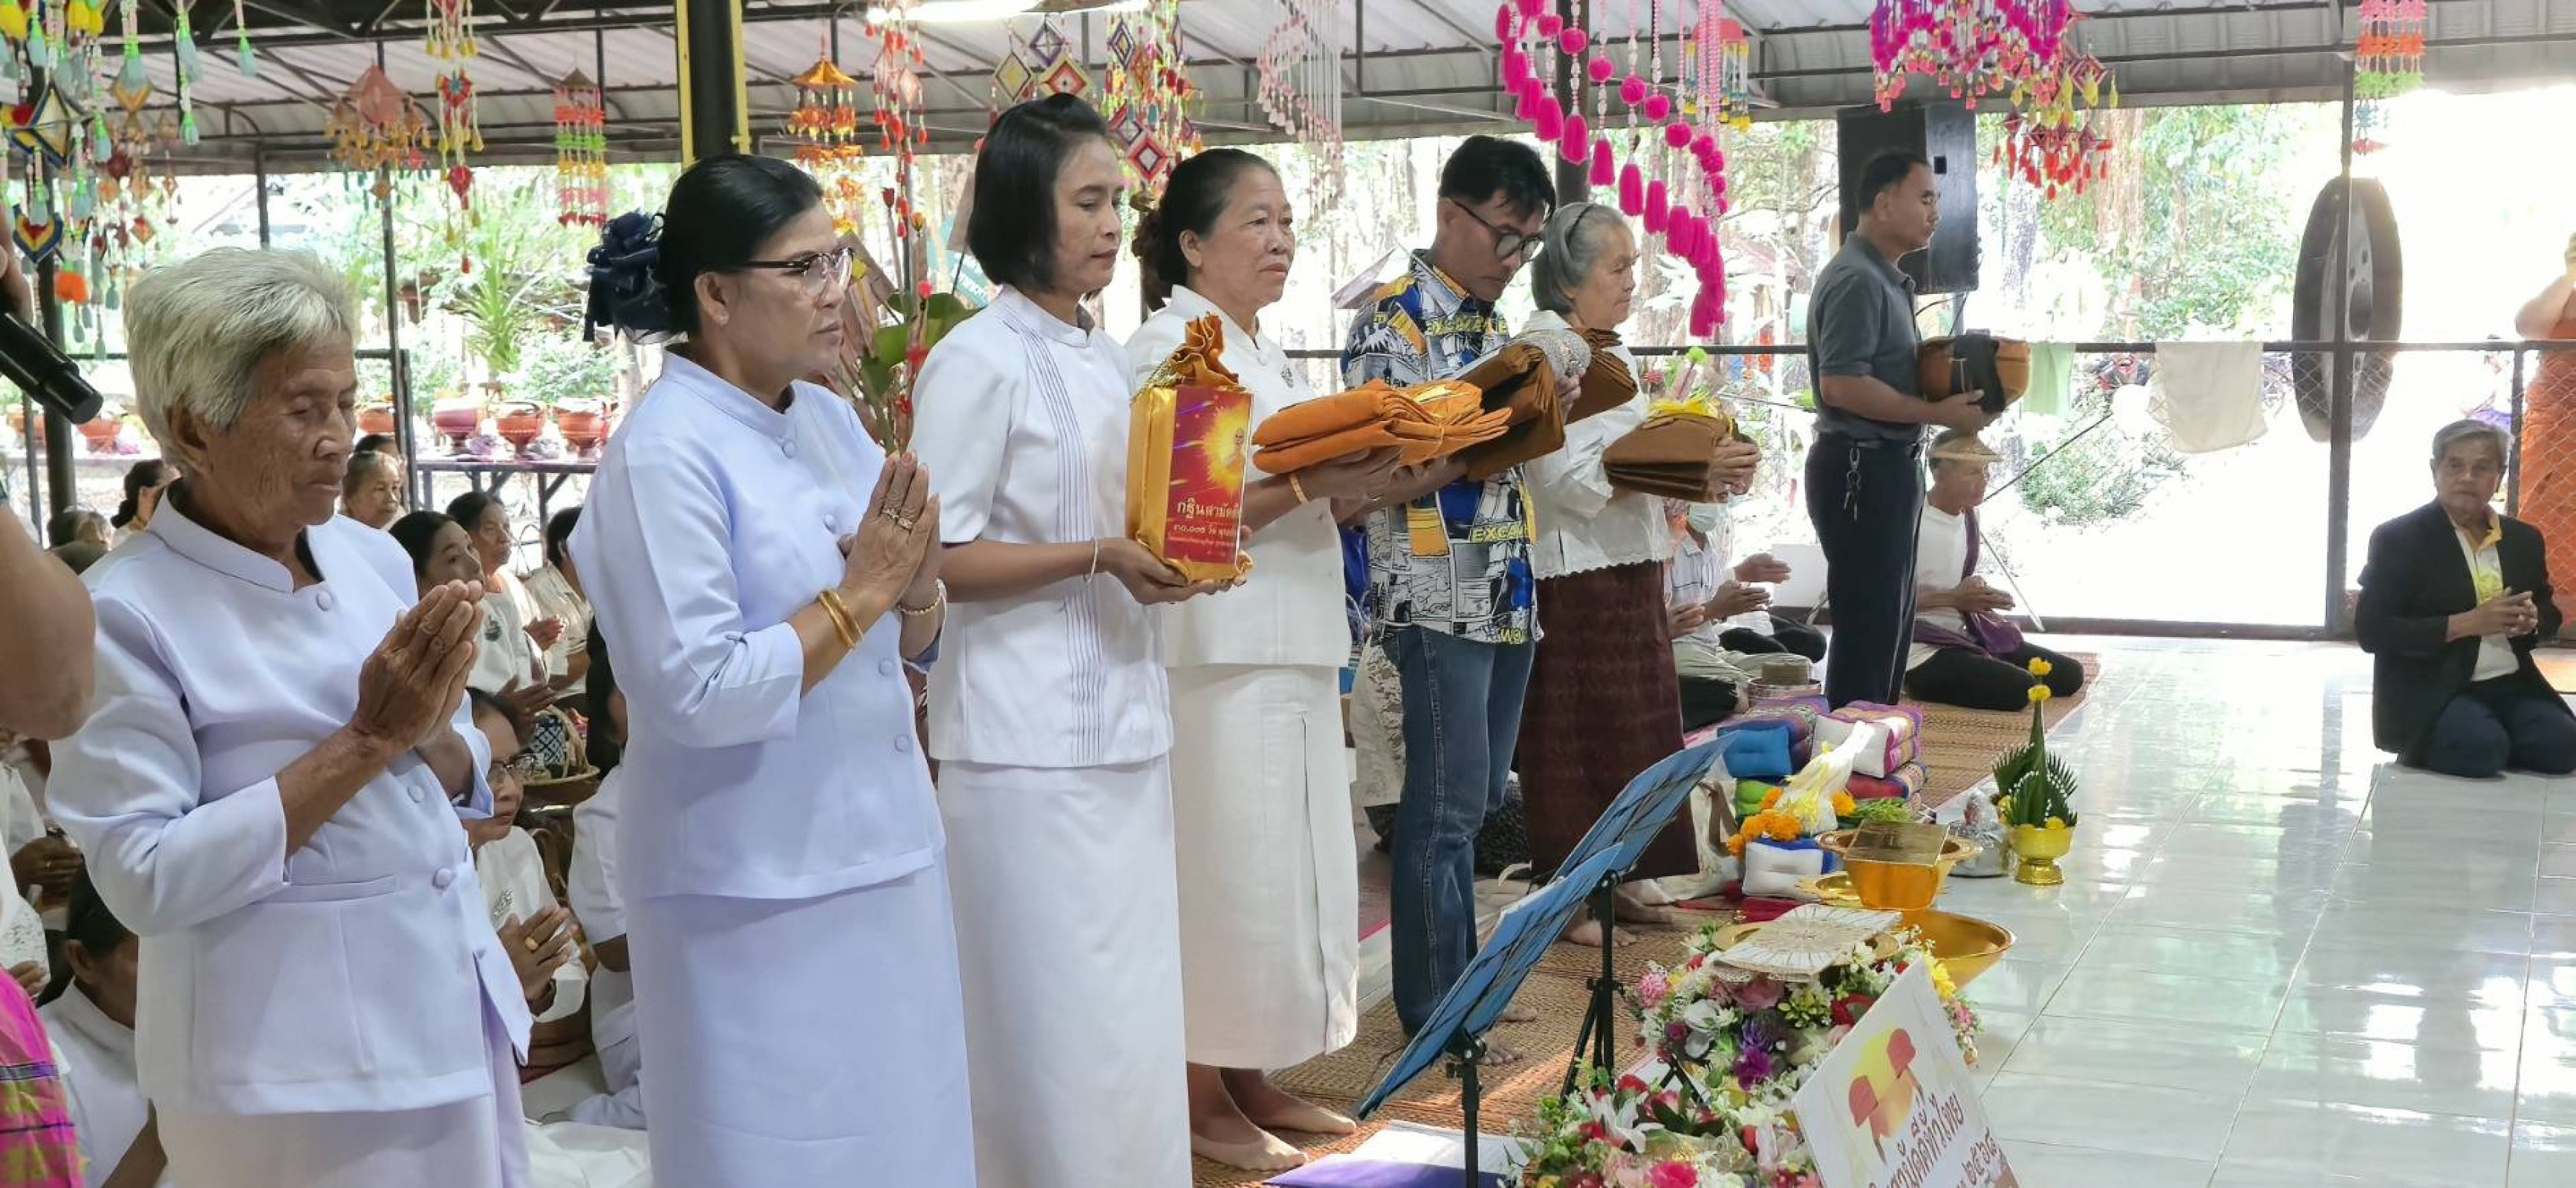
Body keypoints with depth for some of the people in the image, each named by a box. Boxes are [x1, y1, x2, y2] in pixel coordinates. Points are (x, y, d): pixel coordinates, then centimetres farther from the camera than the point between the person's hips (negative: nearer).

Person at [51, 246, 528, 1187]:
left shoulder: (373, 558, 4)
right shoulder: (125, 612, -13)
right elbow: (146, 879, -19)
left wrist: (429, 732, -11)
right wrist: (366, 740, -20)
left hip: (456, 1010, 6)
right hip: (291, 1061, -6)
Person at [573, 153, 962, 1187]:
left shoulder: (829, 418, 7)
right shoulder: (666, 453, -16)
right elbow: (697, 696, -23)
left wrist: (914, 588, -9)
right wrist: (856, 594, -18)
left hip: (881, 853, 8)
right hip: (757, 888, -7)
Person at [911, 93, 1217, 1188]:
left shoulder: (1106, 358, 13)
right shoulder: (978, 360, -11)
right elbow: (936, 558, -15)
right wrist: (1099, 559, -22)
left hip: (1122, 717, 8)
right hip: (1029, 734, -8)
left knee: (1129, 1007, 13)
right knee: (1056, 1016, -2)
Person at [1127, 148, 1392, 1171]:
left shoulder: (1262, 354, 17)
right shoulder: (1169, 349, -12)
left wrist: (1356, 475, 6)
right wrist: (1313, 485, -22)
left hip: (1291, 646, 9)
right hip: (1219, 654, -9)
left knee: (1286, 865, 14)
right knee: (1227, 869, -2)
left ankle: (1248, 1080, 25)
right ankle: (1200, 1099, 11)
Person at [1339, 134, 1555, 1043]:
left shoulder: (1494, 323, 16)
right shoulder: (1394, 320, -10)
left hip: (1509, 592, 8)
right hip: (1440, 597, -8)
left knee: (1480, 798, 14)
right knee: (1446, 808, -2)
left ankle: (1461, 972, 25)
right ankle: (1435, 1011, 8)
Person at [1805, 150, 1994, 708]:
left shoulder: (1883, 278, 15)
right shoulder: (1857, 280, -17)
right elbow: (1841, 385, -26)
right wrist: (1938, 413, -21)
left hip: (1886, 466, 11)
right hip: (1861, 468, -11)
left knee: (1889, 620, 16)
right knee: (1867, 625, -6)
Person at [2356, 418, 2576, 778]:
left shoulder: (2525, 539, 12)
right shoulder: (2398, 538, -6)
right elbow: (2371, 631, -12)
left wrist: (2532, 619, -4)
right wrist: (2467, 623, -19)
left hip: (2511, 685, 6)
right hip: (2431, 690, -6)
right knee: (2481, 749, -31)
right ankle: (2424, 745, 2)